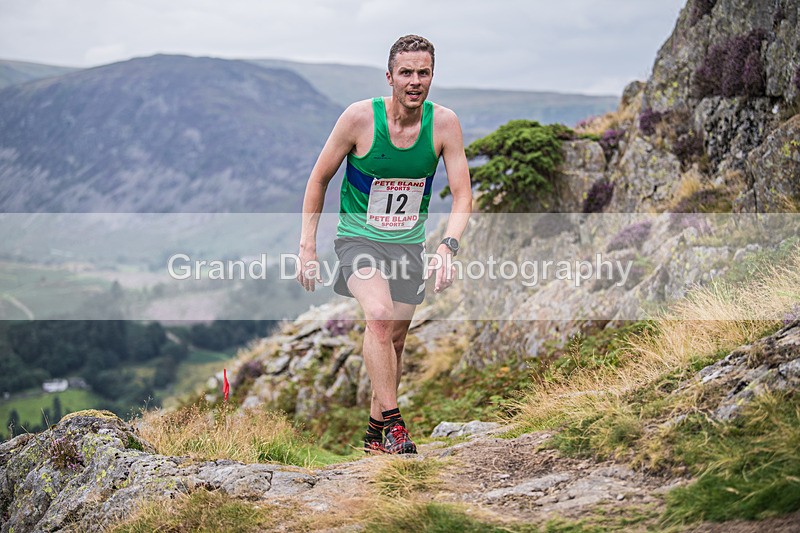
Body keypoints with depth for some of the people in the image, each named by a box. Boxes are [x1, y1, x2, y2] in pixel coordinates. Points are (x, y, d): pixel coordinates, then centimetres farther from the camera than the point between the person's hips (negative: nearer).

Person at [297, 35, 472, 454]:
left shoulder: (444, 123, -11)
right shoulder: (360, 117, -17)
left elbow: (462, 195, -9)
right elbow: (318, 179, -6)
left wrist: (447, 247, -26)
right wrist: (307, 246, -9)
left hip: (408, 245, 3)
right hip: (358, 239, -3)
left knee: (395, 341, 9)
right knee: (380, 315, -28)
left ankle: (374, 433, 27)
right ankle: (392, 424, -21)